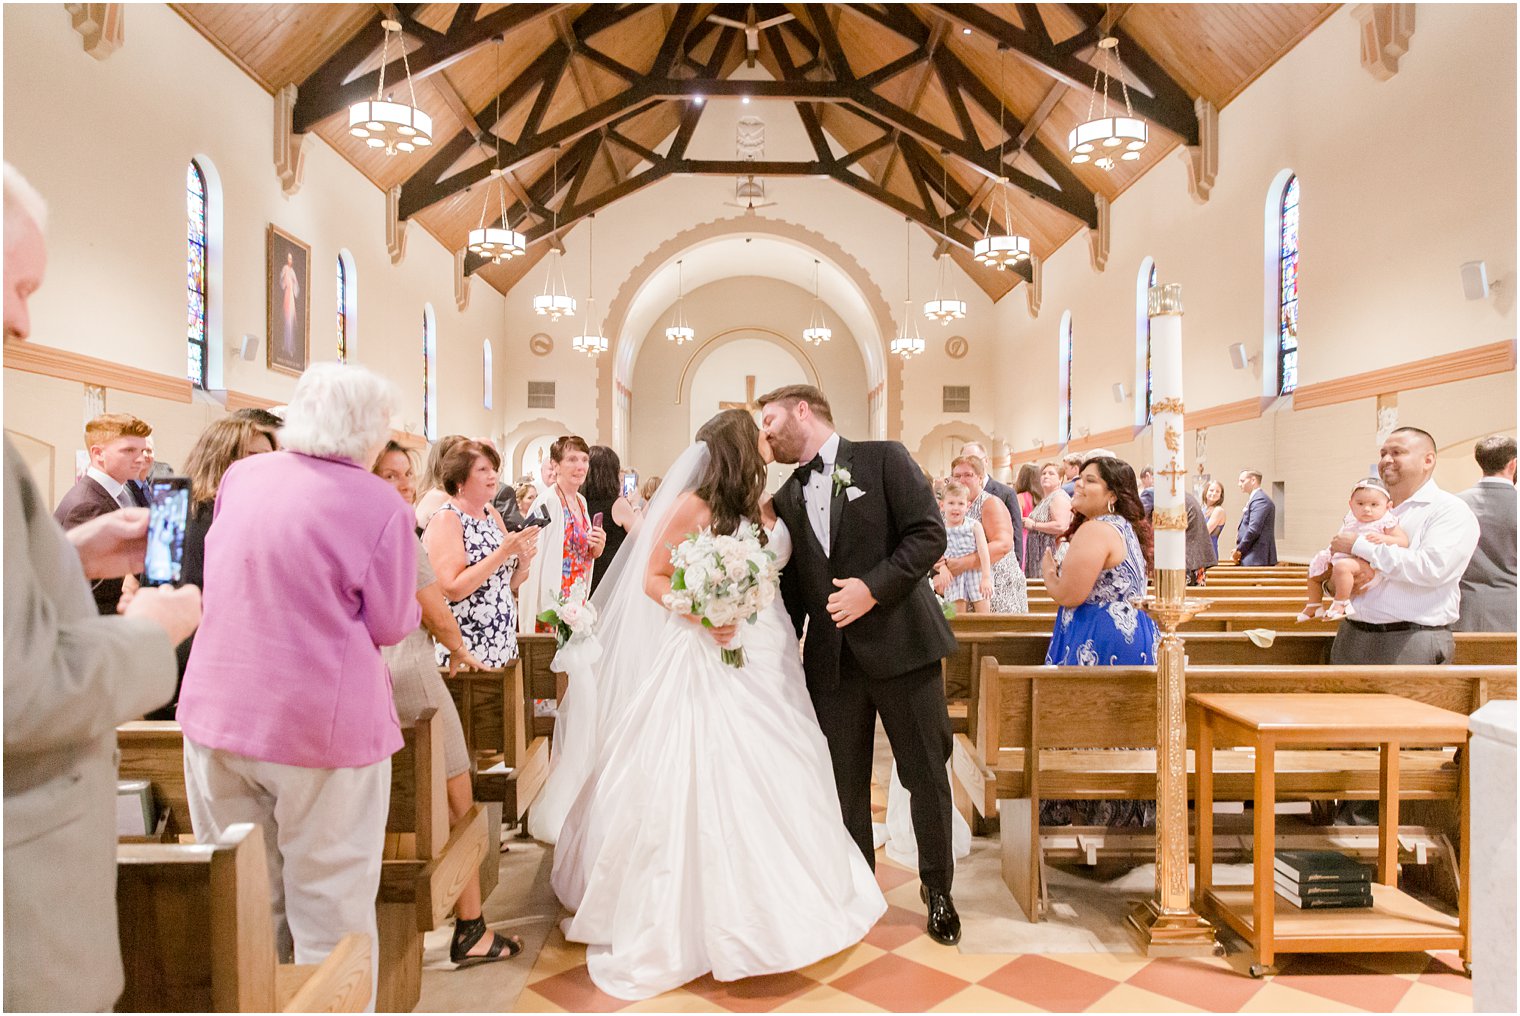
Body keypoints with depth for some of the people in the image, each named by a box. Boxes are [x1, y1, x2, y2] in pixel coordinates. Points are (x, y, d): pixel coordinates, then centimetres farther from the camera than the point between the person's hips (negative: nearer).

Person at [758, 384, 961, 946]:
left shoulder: (883, 459, -1)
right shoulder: (787, 498, 13)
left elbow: (930, 533, -9)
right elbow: (790, 586, 16)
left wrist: (873, 587, -18)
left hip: (899, 643, -4)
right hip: (830, 659, 4)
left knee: (927, 774, 7)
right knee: (843, 784, 9)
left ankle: (938, 890, 28)